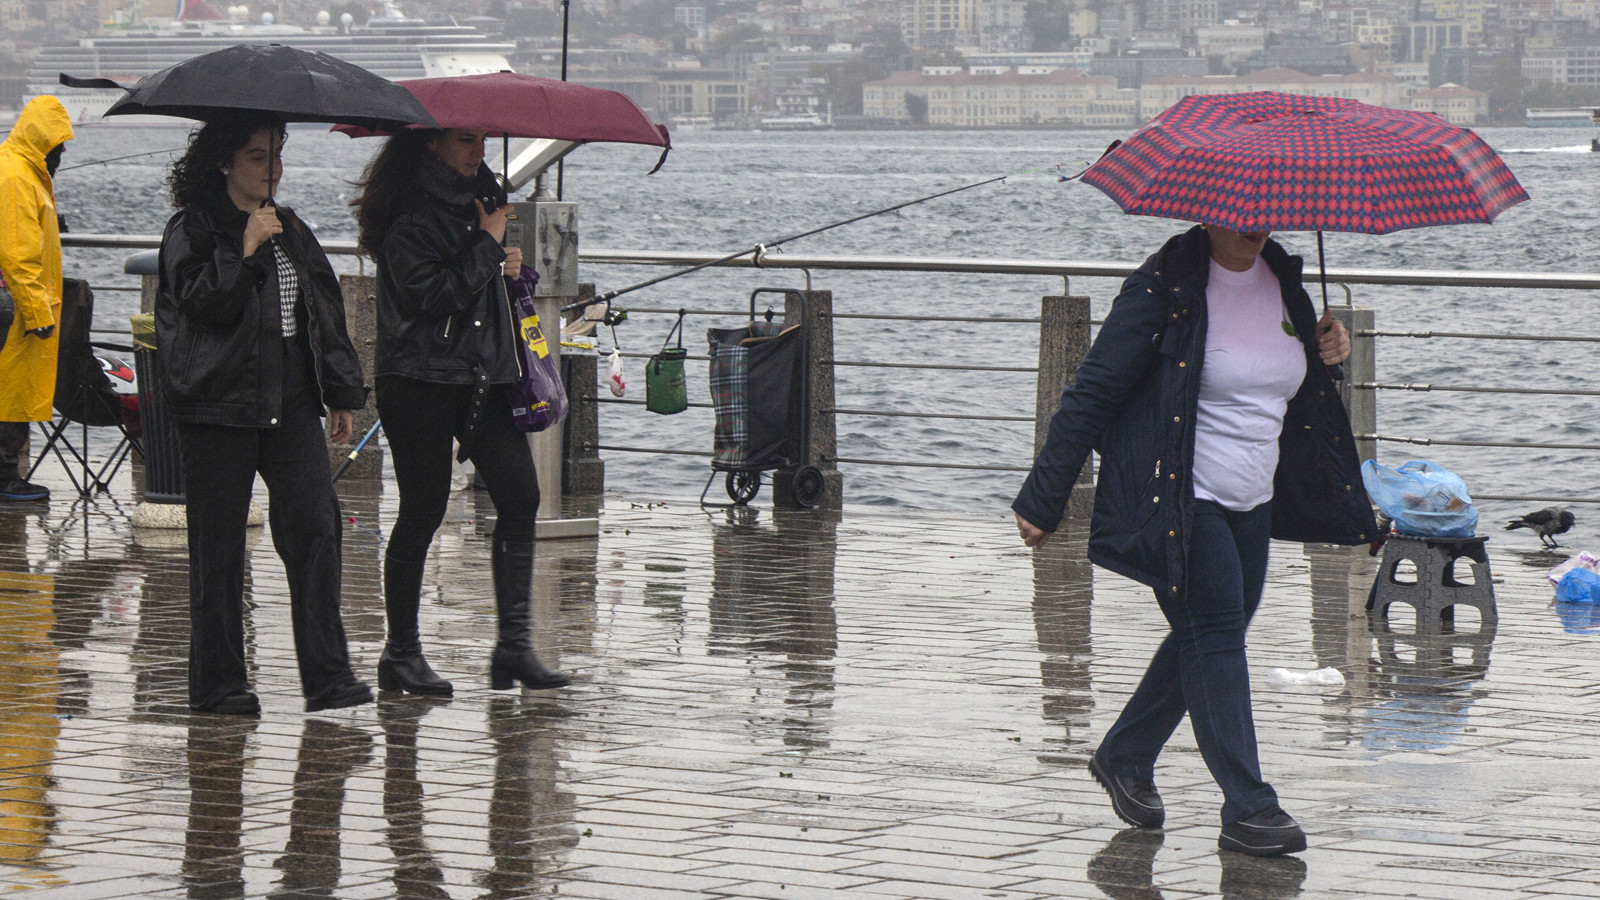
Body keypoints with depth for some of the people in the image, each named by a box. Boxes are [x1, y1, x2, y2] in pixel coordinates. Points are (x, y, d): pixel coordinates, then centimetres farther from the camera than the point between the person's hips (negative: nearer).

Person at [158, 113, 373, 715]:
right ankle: (218, 682, 8)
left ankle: (327, 675, -5)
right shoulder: (191, 231, -1)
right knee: (219, 546, 0)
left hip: (290, 404, 5)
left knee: (316, 526, -6)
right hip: (219, 405, -5)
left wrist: (341, 394, 17)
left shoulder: (290, 229, 17)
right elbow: (200, 303, -15)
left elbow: (324, 310, 19)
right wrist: (244, 251, -20)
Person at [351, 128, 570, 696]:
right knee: (424, 511, -2)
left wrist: (505, 266, 10)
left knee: (520, 498, -3)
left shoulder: (480, 194, 15)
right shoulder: (408, 215, -11)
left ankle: (514, 643, -1)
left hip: (482, 379, 8)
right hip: (420, 381, -8)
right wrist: (488, 247, -12)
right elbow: (431, 294, -21)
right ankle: (401, 654, 9)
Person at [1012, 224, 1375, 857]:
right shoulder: (1166, 287, -14)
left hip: (1251, 504, 8)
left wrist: (1320, 352, 2)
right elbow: (1094, 392, -12)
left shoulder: (1279, 276, 7)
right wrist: (1042, 500, -14)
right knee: (1215, 634, -11)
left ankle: (1124, 757, 33)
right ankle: (1248, 810, -8)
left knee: (1207, 639, 13)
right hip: (1178, 499, -7)